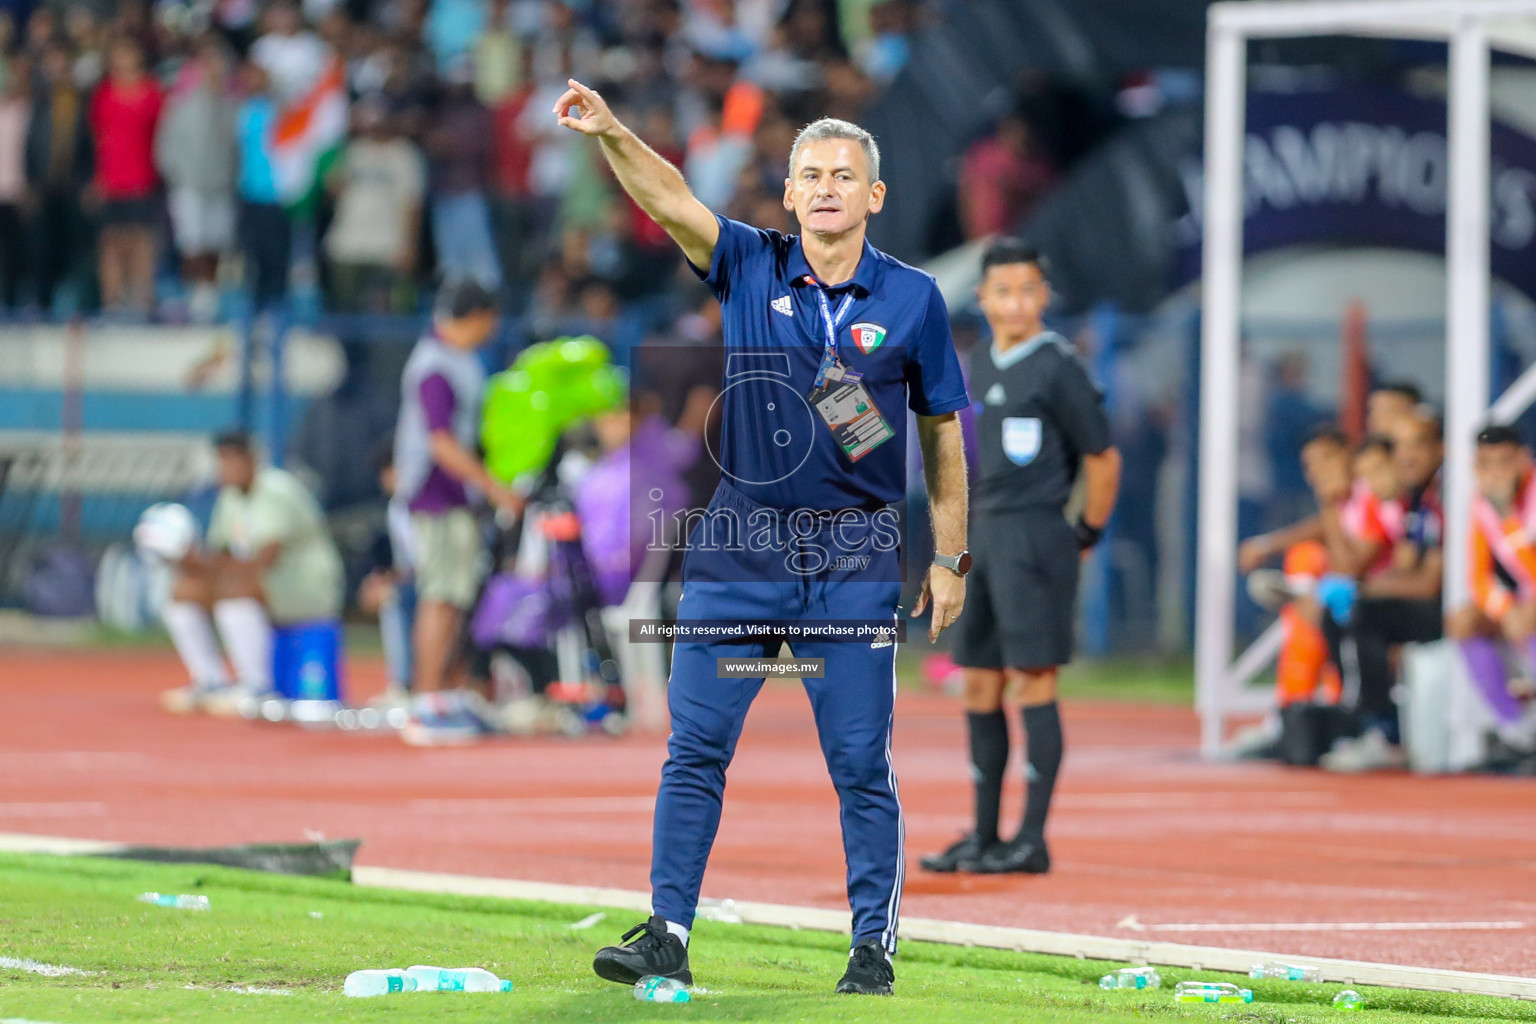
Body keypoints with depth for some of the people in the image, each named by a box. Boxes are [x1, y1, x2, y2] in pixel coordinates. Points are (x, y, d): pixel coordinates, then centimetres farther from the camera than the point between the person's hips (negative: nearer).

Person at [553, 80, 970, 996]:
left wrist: (950, 557, 5)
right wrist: (611, 134, -32)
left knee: (861, 765, 2)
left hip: (855, 559, -1)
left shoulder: (912, 298, 1)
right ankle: (668, 936, 3)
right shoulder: (750, 268, 2)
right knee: (695, 748, -1)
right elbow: (670, 199, -14)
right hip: (740, 545, 1)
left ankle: (875, 946, 10)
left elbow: (944, 431, 7)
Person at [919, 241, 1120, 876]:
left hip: (1033, 538, -8)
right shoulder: (980, 365, 13)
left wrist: (1086, 537, 0)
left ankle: (1032, 840, -6)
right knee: (980, 685, 9)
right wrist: (973, 533, 16)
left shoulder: (1057, 367, -10)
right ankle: (983, 836, 15)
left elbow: (1103, 459, -7)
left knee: (1031, 679, -8)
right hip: (982, 537, 8)